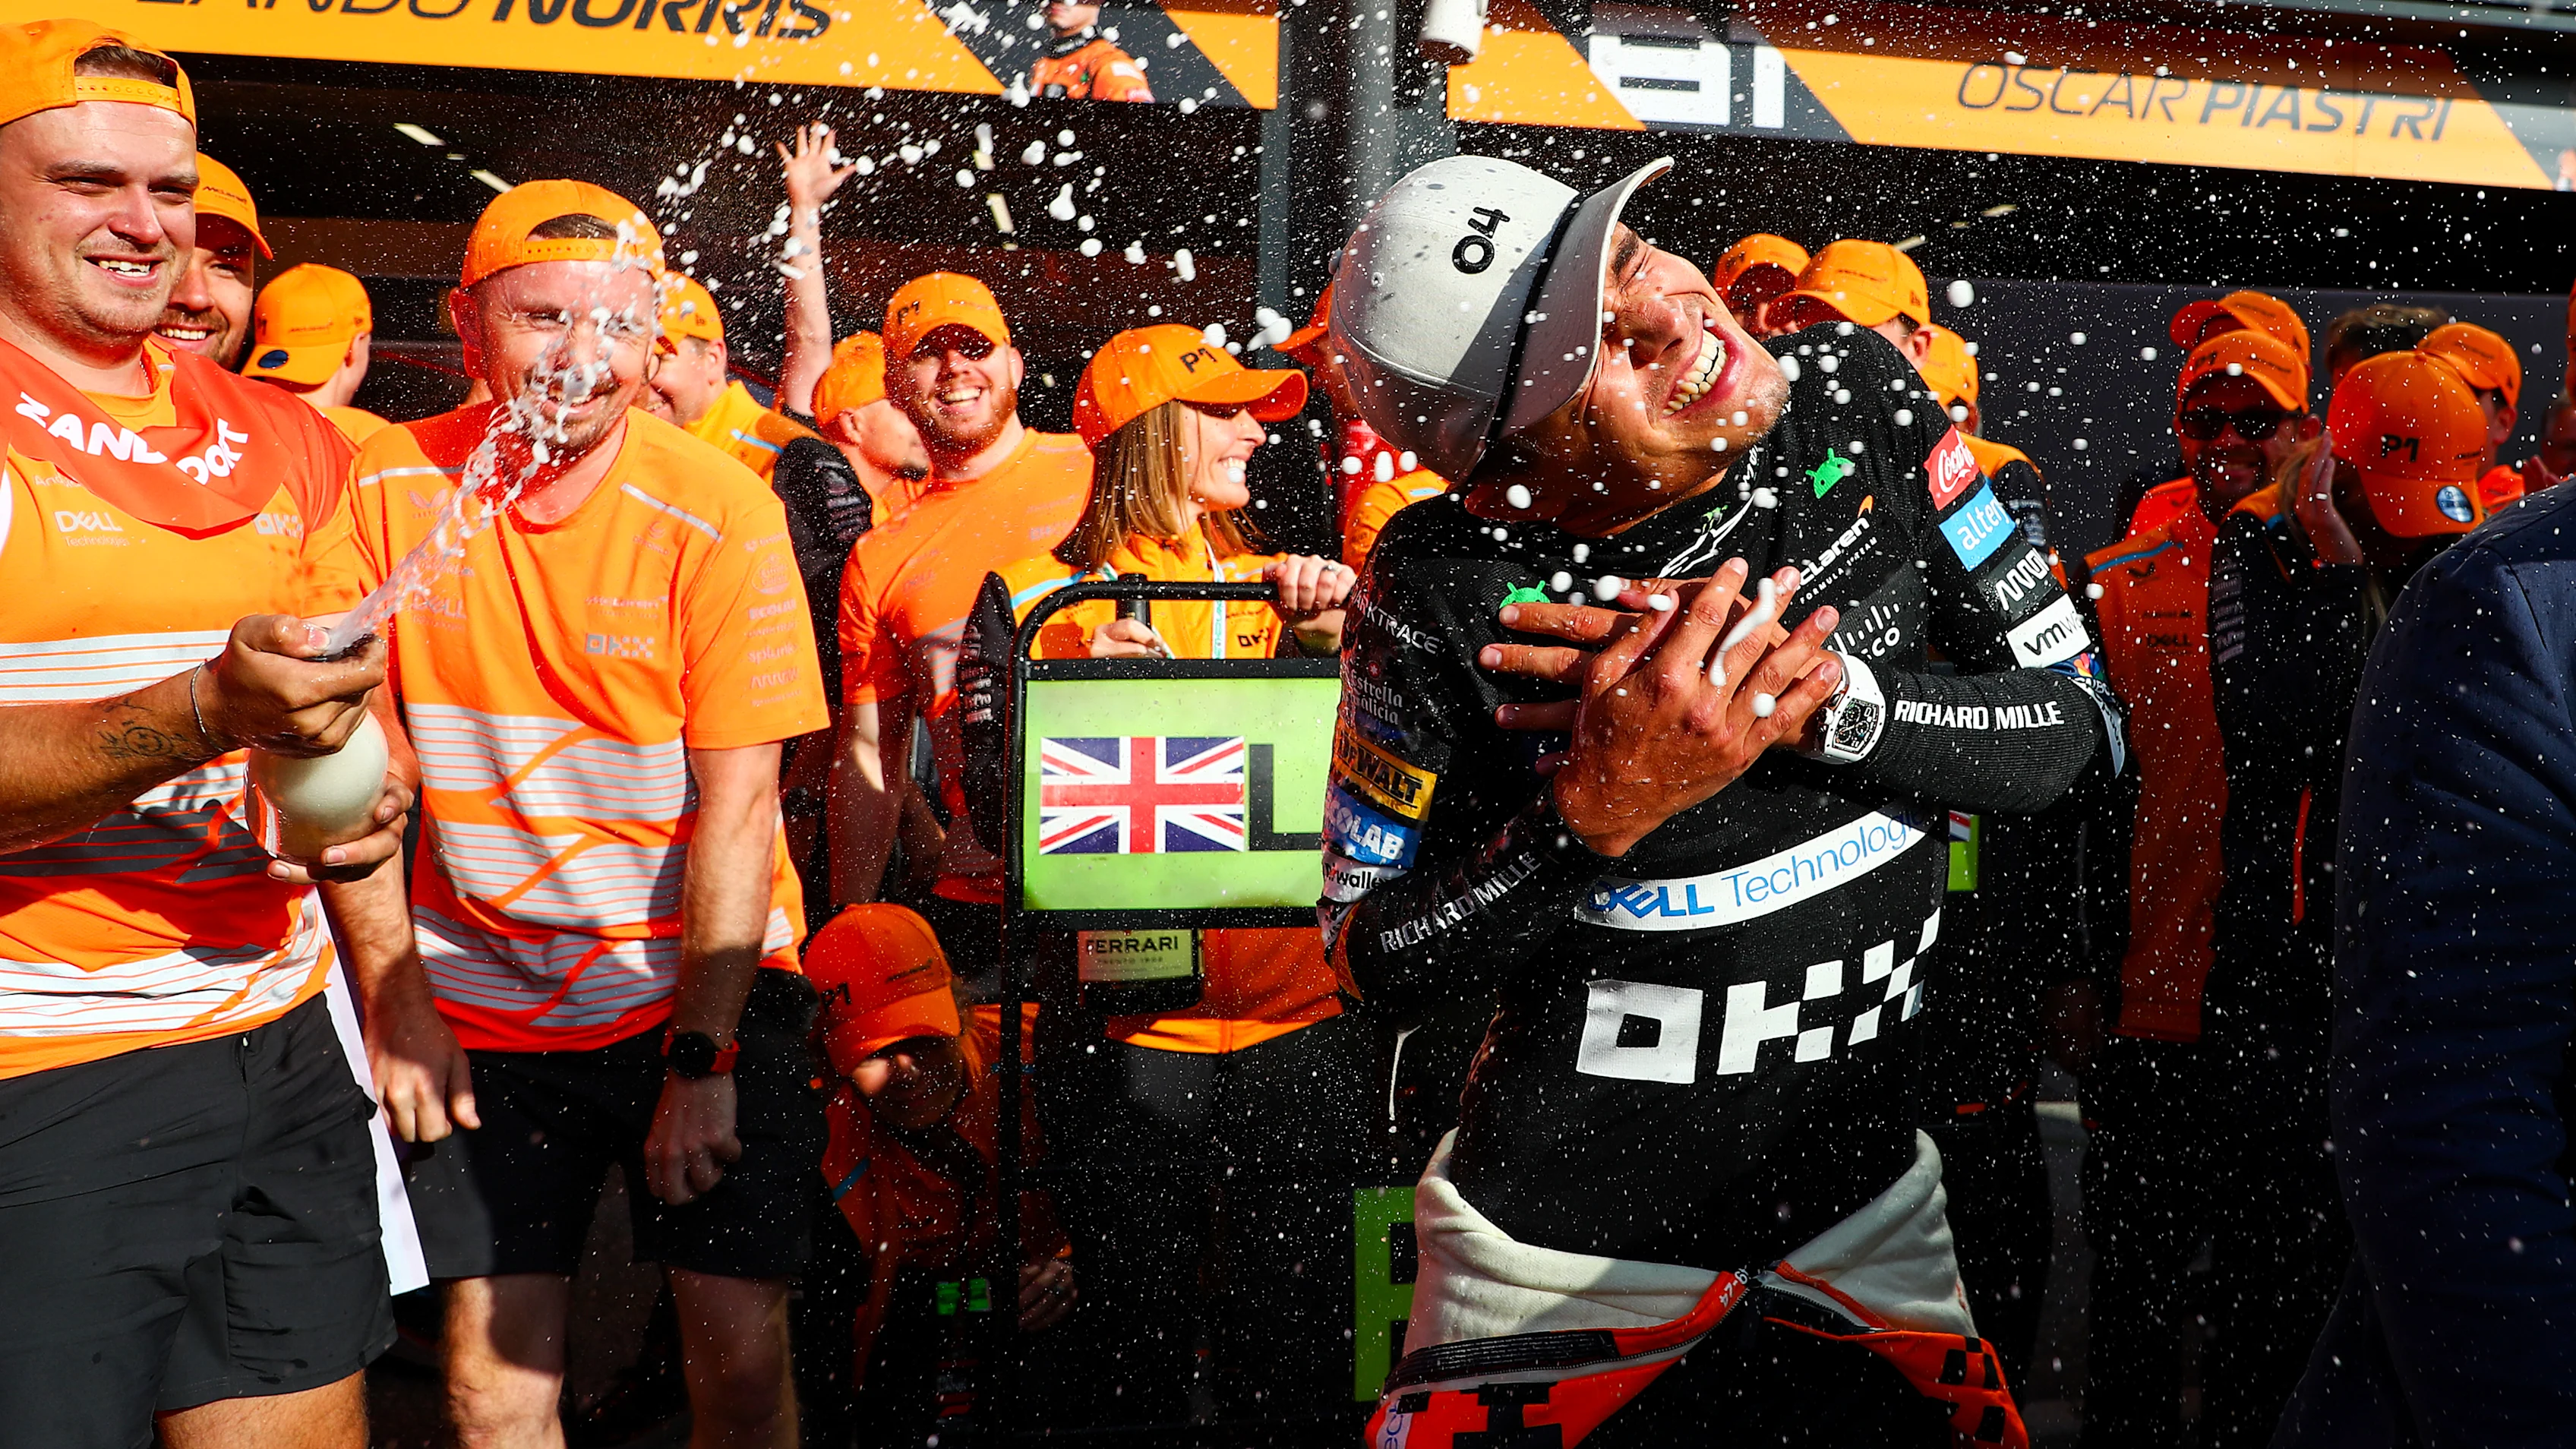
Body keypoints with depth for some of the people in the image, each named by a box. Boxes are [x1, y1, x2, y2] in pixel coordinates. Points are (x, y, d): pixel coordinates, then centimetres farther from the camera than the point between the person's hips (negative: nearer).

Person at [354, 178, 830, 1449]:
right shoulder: (385, 489, -4)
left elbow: (739, 798, -12)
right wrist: (394, 998, 0)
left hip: (710, 990, -2)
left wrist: (702, 1054, -14)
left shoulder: (718, 513, -12)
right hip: (482, 999, 2)